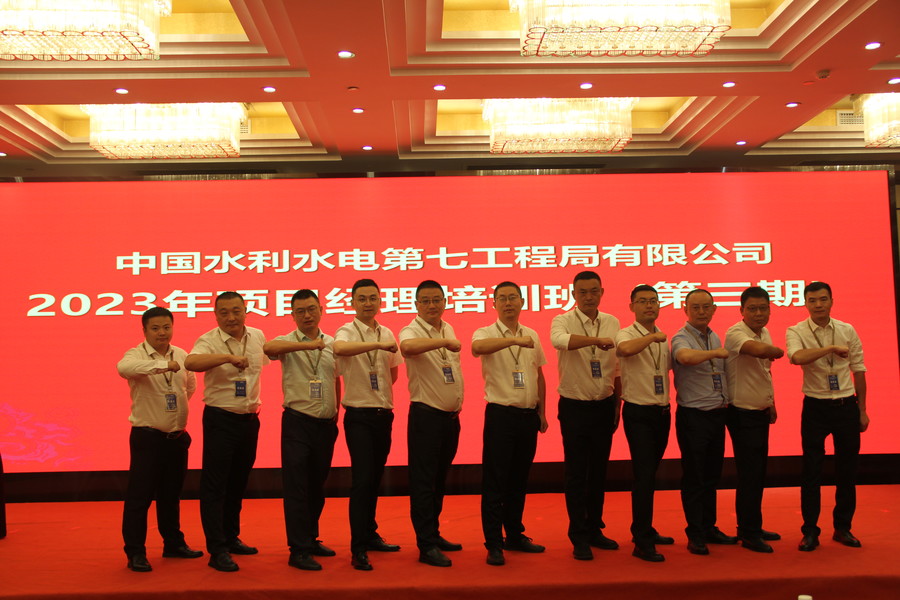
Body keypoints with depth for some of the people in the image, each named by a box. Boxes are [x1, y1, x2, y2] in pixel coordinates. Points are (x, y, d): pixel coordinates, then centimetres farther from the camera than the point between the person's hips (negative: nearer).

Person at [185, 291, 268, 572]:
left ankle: (231, 538, 29)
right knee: (214, 485, -3)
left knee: (239, 482, 15)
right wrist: (228, 357, -47)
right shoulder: (209, 341, -14)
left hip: (250, 418, 6)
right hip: (220, 419, -5)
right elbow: (191, 362, -37)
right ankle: (217, 551, 2)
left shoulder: (258, 336, 4)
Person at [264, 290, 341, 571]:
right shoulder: (288, 342, -6)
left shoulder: (332, 343, 8)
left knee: (317, 486, 15)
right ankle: (299, 550, 3)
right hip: (298, 422, -4)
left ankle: (311, 539, 29)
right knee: (296, 487, -3)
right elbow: (268, 347, -30)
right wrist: (307, 345, -41)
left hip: (326, 424, 5)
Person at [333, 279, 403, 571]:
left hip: (384, 413, 6)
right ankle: (358, 549, -1)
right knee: (362, 479, -8)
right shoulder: (347, 332, -9)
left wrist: (376, 391, 10)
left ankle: (370, 534, 29)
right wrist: (378, 344, -41)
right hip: (359, 415, -6)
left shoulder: (387, 333, 9)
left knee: (375, 478, 15)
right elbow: (339, 348, -34)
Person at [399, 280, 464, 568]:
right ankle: (427, 546, 1)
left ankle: (433, 535, 26)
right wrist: (444, 341, -40)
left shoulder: (448, 329, 12)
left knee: (440, 481, 15)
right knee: (423, 482, -4)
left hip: (451, 415, 7)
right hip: (426, 415, -7)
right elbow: (408, 346, -38)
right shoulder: (412, 331, -12)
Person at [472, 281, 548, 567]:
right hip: (501, 414, -5)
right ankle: (494, 545, 6)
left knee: (519, 480, 14)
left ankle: (515, 535, 26)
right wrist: (515, 340, -41)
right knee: (495, 482, -1)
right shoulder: (486, 333, -5)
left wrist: (541, 412, 15)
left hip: (529, 415, 5)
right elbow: (477, 348, -30)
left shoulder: (532, 336, 11)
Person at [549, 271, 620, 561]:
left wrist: (618, 404, 12)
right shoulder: (564, 320, -8)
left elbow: (617, 367, 12)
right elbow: (559, 340, -33)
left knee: (599, 471, 13)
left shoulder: (612, 323, 6)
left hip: (604, 406, 4)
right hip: (575, 406, -4)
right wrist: (596, 339, -44)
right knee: (576, 474, 2)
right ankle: (579, 537, 12)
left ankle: (594, 529, 27)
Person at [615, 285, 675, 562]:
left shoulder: (663, 338, 12)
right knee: (644, 475, -8)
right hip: (639, 413, -7)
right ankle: (642, 542, -2)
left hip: (662, 412, 7)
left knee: (650, 473, 16)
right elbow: (625, 349, -33)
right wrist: (652, 336, -23)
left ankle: (646, 530, 28)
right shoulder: (626, 334, -10)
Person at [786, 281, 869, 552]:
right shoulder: (797, 331, -6)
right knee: (812, 470, 4)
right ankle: (810, 531, 15)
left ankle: (843, 528, 26)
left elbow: (858, 371, 6)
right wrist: (832, 348, -27)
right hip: (816, 407, -2)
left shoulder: (847, 330, 2)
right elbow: (797, 357, -27)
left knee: (847, 469, 11)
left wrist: (862, 410, 7)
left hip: (847, 406, 3)